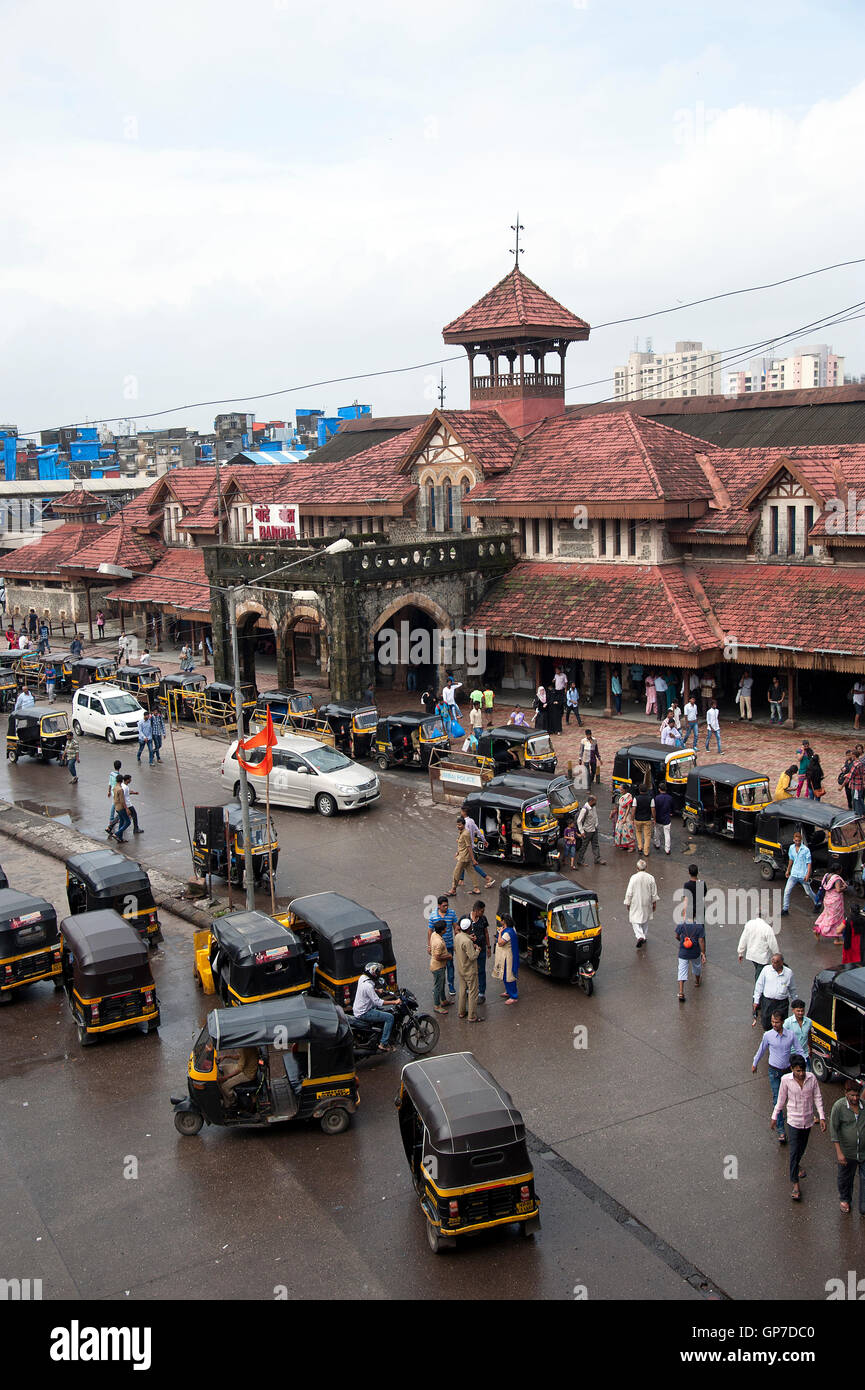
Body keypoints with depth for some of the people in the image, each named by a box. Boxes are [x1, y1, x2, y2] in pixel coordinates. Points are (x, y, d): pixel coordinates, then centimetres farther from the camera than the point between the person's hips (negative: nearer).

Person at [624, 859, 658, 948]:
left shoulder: (633, 878, -17)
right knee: (645, 920, 21)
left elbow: (629, 892, -11)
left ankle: (640, 937, -17)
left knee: (635, 921, 3)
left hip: (636, 904, -3)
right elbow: (654, 893, 0)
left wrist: (627, 903, 1)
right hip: (647, 904, 3)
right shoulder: (650, 878, -8)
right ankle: (643, 937, 32)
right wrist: (654, 903, 13)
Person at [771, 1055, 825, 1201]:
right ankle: (795, 1184, 2)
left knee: (802, 1147, 21)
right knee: (794, 1151, -5)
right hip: (794, 1120, -3)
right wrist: (774, 1118, 2)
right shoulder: (786, 1080, -17)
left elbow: (817, 1098, -3)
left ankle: (796, 1166, 50)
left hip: (808, 1120, 3)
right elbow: (781, 1100, -4)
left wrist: (822, 1118, -9)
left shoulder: (812, 1078, -13)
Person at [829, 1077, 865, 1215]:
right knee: (845, 1178, 19)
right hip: (847, 1152, -1)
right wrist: (839, 1152, -15)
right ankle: (844, 1199, 45)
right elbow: (833, 1130, -12)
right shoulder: (839, 1106, -15)